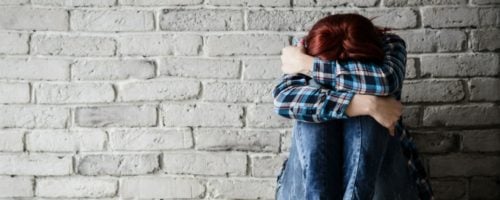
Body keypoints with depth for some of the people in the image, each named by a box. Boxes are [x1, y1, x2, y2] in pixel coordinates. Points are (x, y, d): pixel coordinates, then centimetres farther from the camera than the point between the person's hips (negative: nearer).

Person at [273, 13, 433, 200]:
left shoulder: (389, 45, -11)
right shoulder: (306, 52, -13)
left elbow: (385, 81, -36)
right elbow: (283, 99, -36)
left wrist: (308, 65, -32)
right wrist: (367, 104, -41)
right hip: (317, 163, 0)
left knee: (366, 100, -28)